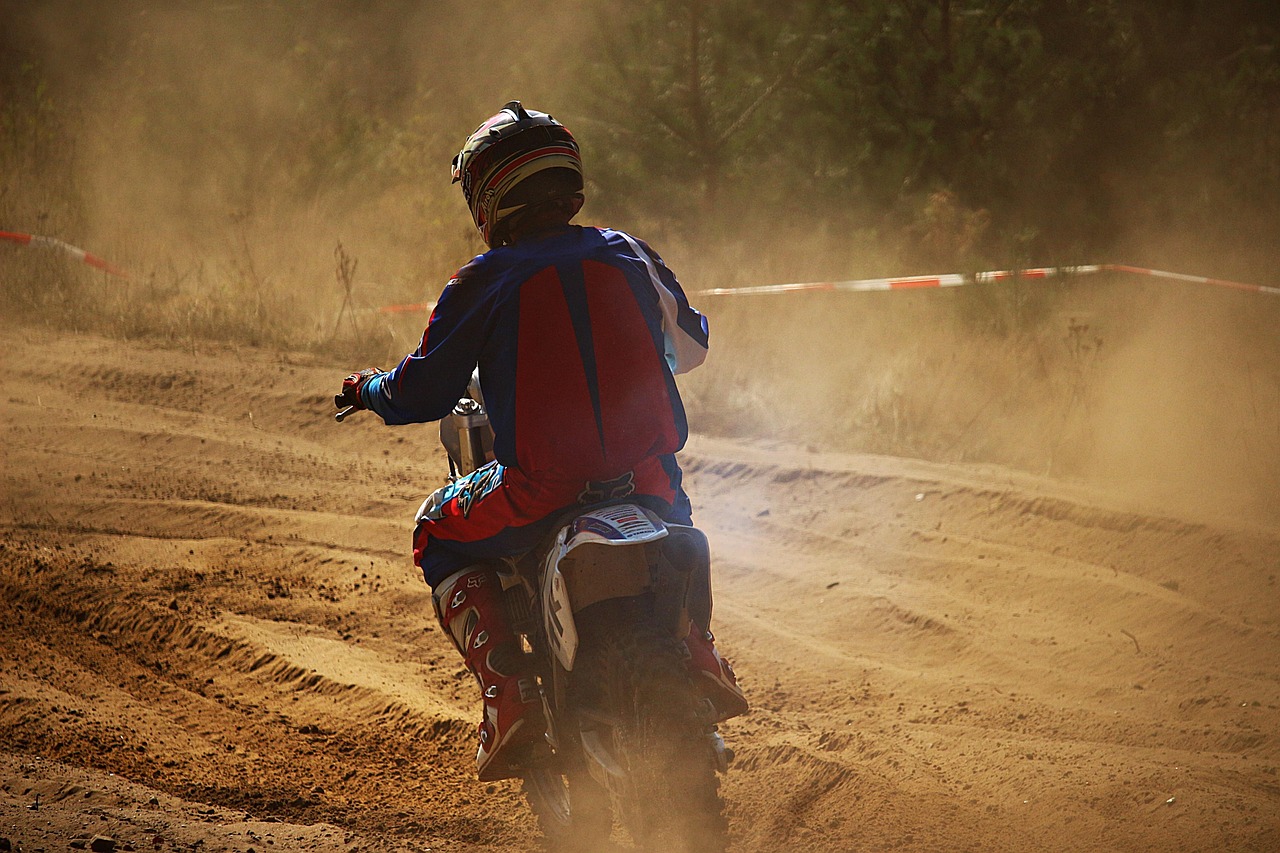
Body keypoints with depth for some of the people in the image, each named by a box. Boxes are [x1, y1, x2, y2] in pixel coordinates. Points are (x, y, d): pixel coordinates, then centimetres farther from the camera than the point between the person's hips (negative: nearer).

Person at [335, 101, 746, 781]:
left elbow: (423, 391, 1)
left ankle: (508, 693, 2)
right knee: (669, 517, 40)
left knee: (439, 537, 22)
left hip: (543, 488, -4)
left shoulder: (484, 282, -4)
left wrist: (367, 390, 23)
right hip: (649, 475, 4)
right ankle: (699, 660, 17)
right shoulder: (627, 255, 9)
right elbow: (689, 344, 23)